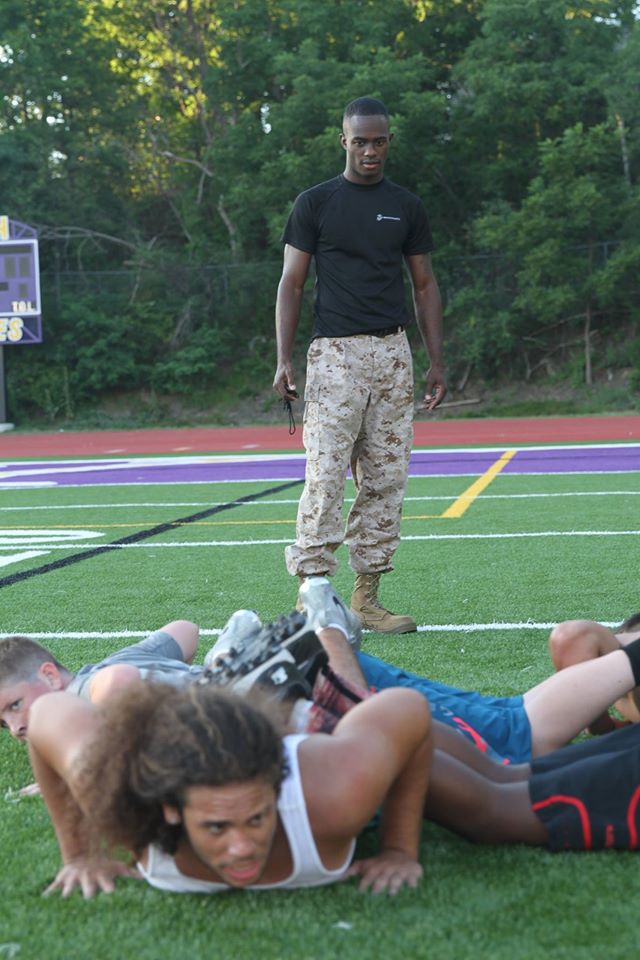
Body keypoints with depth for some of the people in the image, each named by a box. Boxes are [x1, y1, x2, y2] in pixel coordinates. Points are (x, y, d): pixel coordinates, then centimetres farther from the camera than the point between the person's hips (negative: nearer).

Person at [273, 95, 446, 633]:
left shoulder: (407, 207, 12)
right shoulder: (315, 204, 3)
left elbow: (425, 286, 15)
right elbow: (291, 284, 2)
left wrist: (437, 362, 8)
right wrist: (284, 360, -8)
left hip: (393, 353, 4)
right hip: (335, 353, -4)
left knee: (386, 478, 4)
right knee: (325, 475, -10)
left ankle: (367, 596, 11)